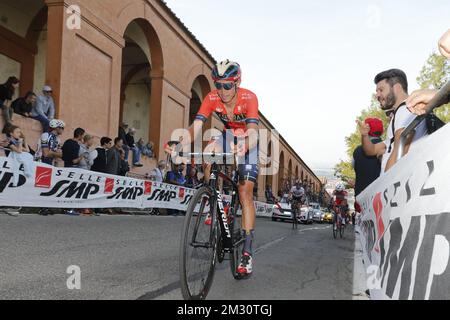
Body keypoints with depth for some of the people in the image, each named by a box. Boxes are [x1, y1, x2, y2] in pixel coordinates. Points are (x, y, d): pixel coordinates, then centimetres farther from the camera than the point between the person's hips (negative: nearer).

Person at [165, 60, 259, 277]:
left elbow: (252, 130, -41)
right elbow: (196, 126, -31)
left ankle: (247, 252, -11)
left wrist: (244, 147, -63)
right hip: (228, 136, 4)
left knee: (245, 193, -14)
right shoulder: (211, 99, -21)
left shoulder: (249, 98, -29)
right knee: (208, 152, -32)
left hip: (247, 142, -3)